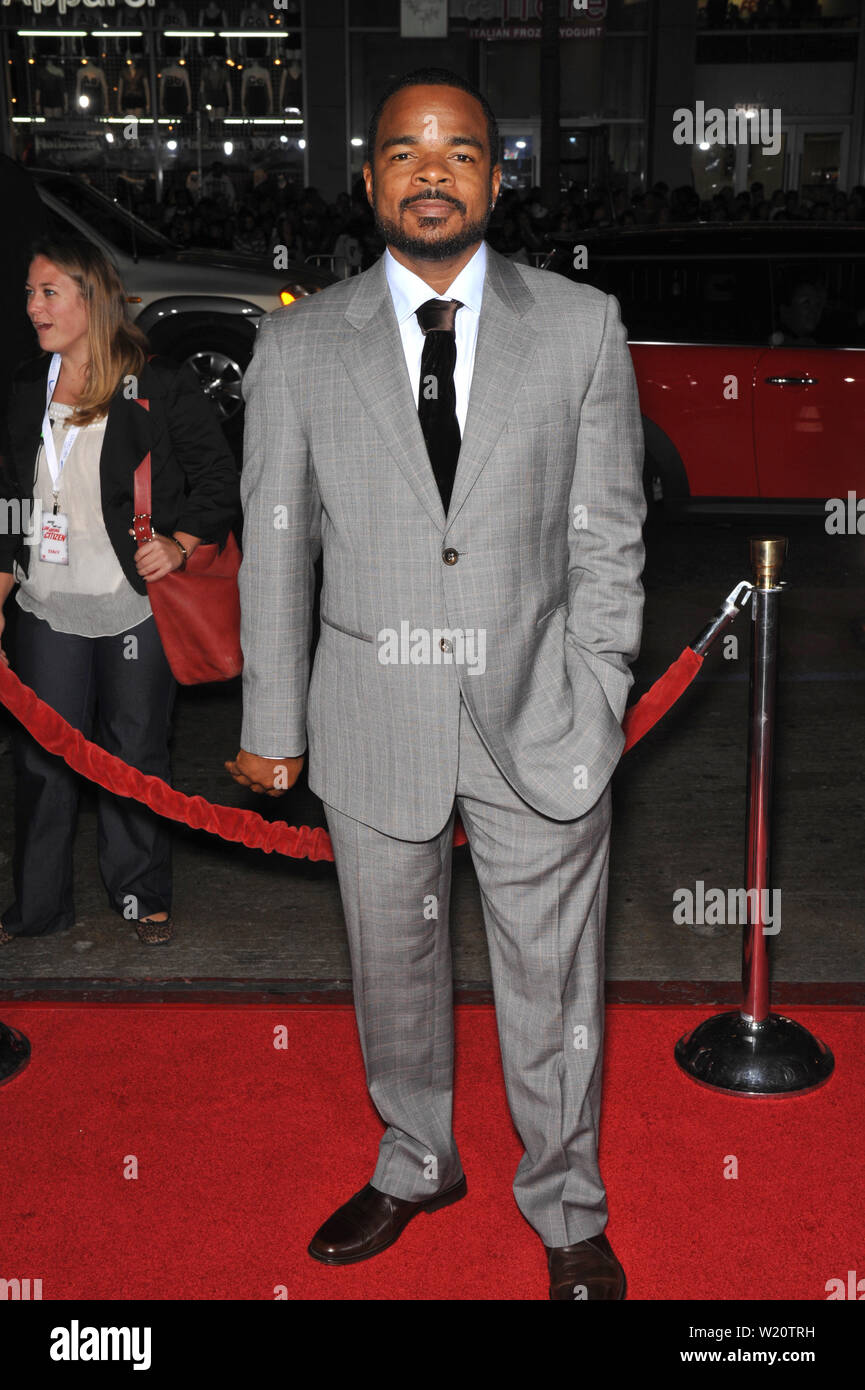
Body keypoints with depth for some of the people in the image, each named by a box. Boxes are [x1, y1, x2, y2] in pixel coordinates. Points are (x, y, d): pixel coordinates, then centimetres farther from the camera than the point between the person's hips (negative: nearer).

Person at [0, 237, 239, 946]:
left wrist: (179, 544, -16)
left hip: (137, 606, -4)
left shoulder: (163, 388, -6)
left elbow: (220, 481, -1)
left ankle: (145, 897, 24)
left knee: (136, 754, 6)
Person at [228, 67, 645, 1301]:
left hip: (535, 721, -1)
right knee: (393, 970, 18)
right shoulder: (297, 345, 0)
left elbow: (608, 538, 0)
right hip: (372, 720, 1)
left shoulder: (583, 327, -1)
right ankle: (417, 1166, 44)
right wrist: (271, 726, 4)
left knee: (554, 985, 11)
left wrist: (593, 713, -3)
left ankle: (569, 1212, 35)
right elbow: (275, 545, 3)